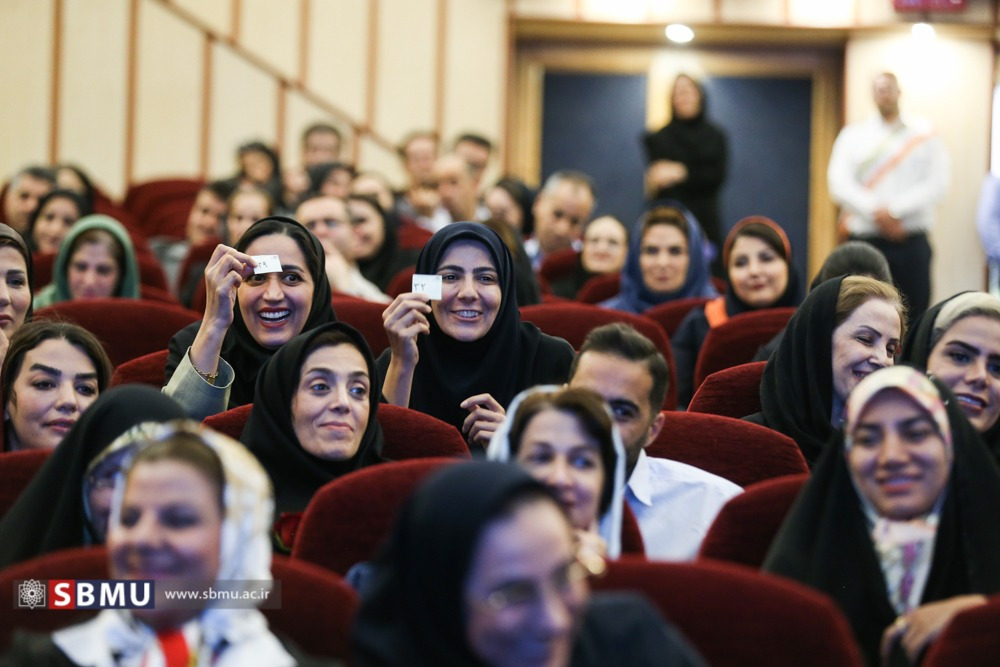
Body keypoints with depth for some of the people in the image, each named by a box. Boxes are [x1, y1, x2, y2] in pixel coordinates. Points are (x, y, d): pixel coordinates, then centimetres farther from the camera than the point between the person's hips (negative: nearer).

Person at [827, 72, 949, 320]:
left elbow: (938, 185, -3)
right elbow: (839, 185, -1)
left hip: (911, 243, -1)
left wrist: (893, 210, -12)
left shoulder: (924, 136, 7)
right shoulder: (853, 135, 10)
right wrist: (877, 213, -15)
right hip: (865, 242, 1)